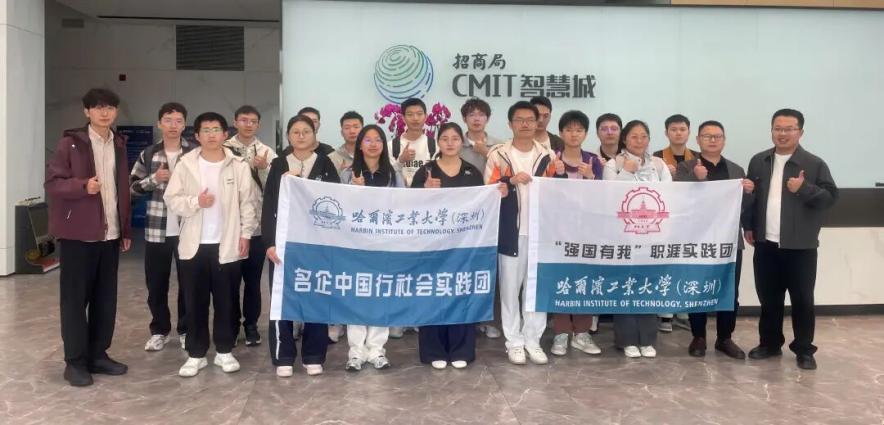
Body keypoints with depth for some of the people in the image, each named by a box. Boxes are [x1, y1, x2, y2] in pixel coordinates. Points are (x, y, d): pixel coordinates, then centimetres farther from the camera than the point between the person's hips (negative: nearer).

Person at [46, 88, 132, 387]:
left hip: (110, 234, 5)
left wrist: (126, 229, 12)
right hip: (78, 233, -5)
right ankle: (75, 361, 11)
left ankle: (98, 354, 21)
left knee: (105, 297, 9)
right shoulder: (69, 144, -5)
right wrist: (83, 185, -25)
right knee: (75, 297, 2)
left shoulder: (118, 145, 12)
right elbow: (52, 183, -8)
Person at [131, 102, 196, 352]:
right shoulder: (148, 154, 5)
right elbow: (133, 186, 6)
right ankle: (159, 331, 24)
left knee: (188, 283, 7)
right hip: (156, 230, 2)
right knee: (156, 284, 9)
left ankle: (186, 330, 22)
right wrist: (154, 179, -9)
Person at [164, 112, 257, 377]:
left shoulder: (238, 166, 0)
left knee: (225, 301, 8)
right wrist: (196, 202, -16)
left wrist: (246, 234, -5)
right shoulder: (186, 164, 2)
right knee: (195, 302, 6)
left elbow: (247, 203, 0)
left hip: (227, 243, 0)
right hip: (195, 244, 1)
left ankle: (224, 351, 20)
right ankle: (196, 354, 16)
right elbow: (172, 200, 0)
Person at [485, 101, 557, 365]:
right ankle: (514, 341, 14)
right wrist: (511, 181, -20)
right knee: (510, 287, 3)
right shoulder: (498, 154, 1)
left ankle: (533, 340, 17)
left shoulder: (547, 156, 9)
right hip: (510, 231, -2)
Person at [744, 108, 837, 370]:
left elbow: (831, 197, -6)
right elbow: (749, 195, 15)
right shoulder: (759, 161, 8)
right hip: (766, 245, 4)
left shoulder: (815, 164, -4)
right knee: (769, 298, 12)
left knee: (802, 300, 4)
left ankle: (804, 350, 16)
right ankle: (770, 343, 26)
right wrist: (748, 226, 8)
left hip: (800, 246, -3)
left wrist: (804, 189, -20)